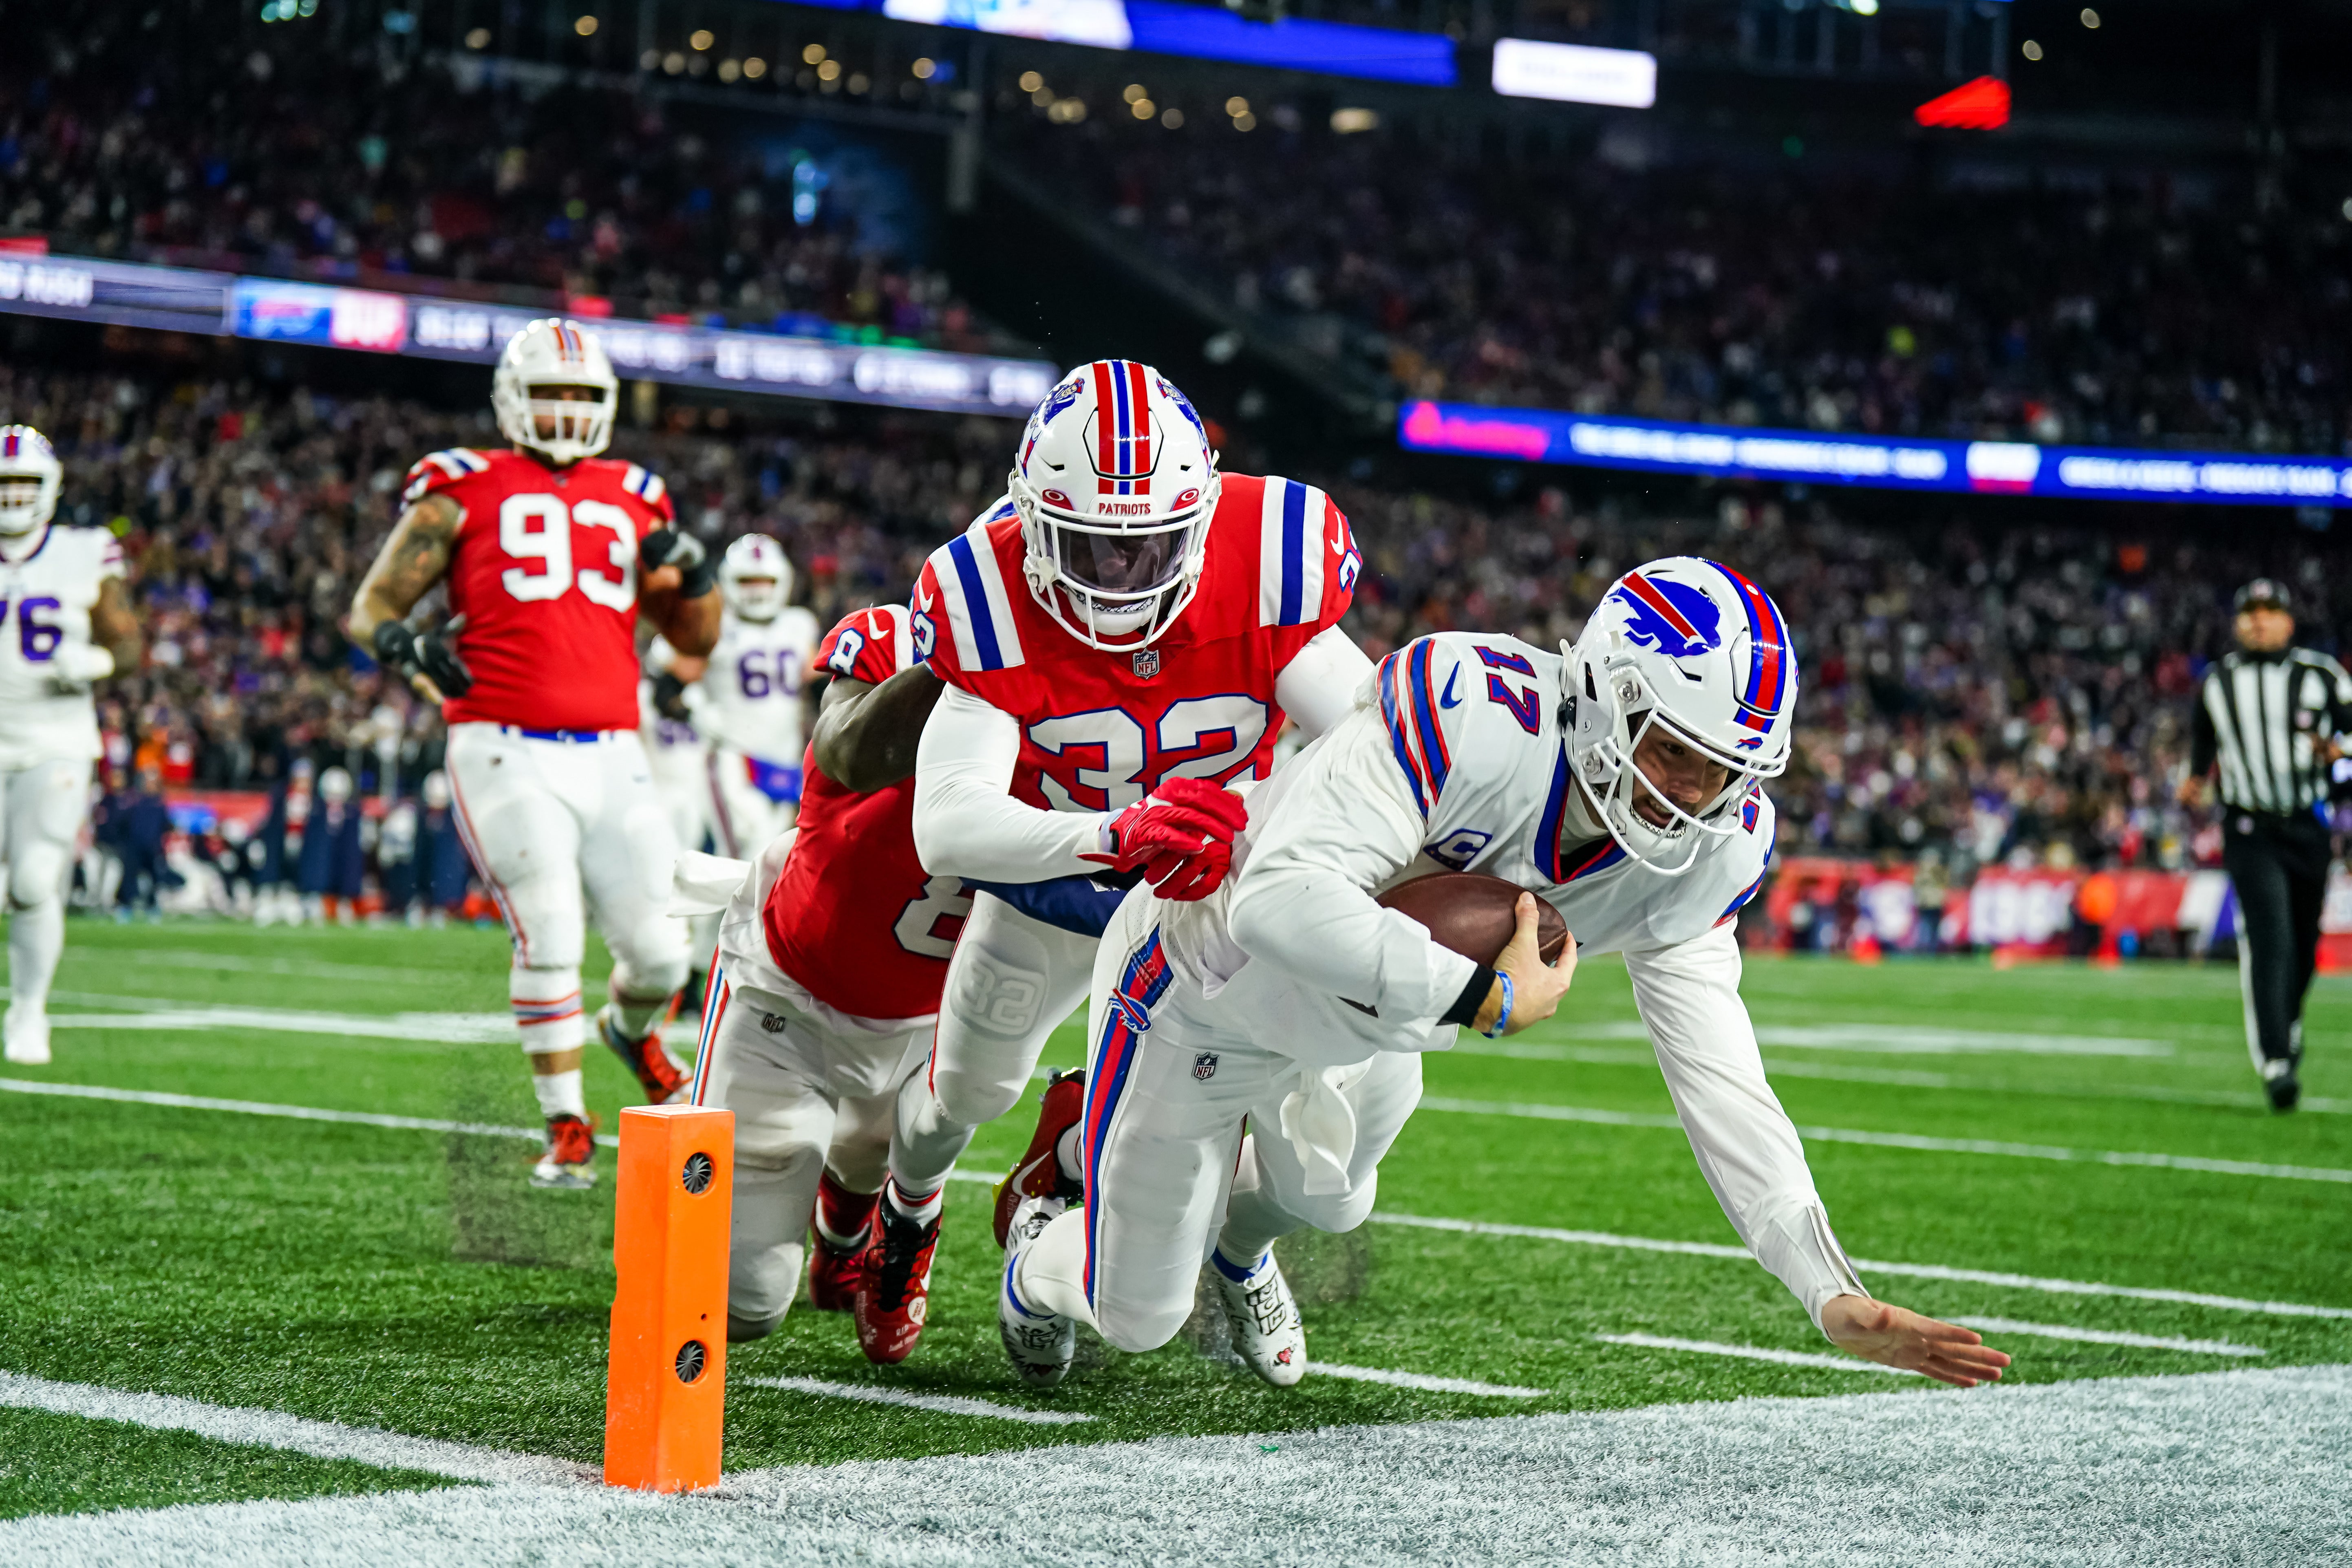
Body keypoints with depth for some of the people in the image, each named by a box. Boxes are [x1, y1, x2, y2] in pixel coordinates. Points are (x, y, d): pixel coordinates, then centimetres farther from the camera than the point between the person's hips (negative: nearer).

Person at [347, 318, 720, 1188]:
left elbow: (696, 640, 23)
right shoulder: (463, 490, 6)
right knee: (550, 936, -11)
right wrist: (403, 644, -18)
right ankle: (566, 1130, 5)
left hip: (612, 756, 4)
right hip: (509, 754, -4)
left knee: (660, 948, 0)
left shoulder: (634, 501, 18)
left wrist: (691, 573, 3)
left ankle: (631, 1029, 37)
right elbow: (369, 607, 4)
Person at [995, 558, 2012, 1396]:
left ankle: (1235, 1243, 66)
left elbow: (1720, 1084, -19)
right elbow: (1280, 899, -50)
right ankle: (1045, 1258, 45)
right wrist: (1493, 996, -44)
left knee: (1327, 1202, 31)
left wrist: (1838, 1299, -28)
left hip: (1360, 1028, 6)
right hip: (1209, 987, -6)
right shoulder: (1477, 720, -43)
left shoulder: (1711, 849, -20)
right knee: (1137, 1316, 10)